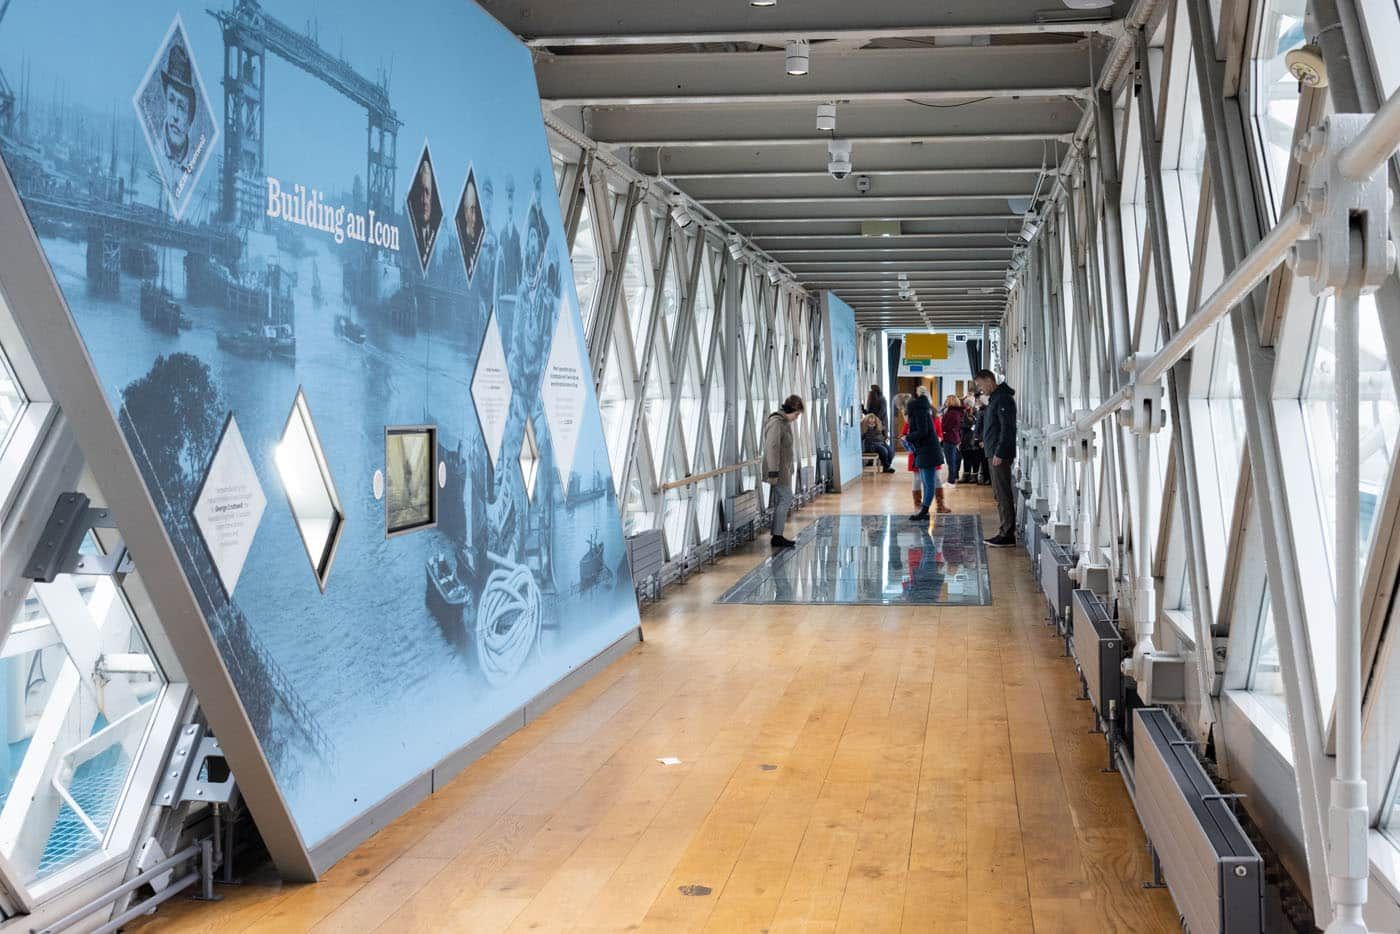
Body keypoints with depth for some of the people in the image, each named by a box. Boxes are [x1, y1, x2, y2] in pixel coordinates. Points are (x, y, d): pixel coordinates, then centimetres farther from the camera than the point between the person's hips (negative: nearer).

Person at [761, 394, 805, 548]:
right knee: (786, 498, -9)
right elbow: (772, 448, -23)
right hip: (778, 471, -10)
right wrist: (773, 472, -25)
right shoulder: (776, 423, -18)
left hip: (783, 470, 10)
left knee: (781, 501, 10)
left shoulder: (784, 422, 15)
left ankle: (778, 536, 14)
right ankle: (777, 536, -7)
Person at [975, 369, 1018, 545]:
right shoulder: (995, 398, 19)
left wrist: (999, 453, -22)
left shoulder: (1003, 399, -13)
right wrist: (987, 442, 15)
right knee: (1000, 494, 12)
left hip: (1000, 455, -11)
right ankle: (1006, 532, 15)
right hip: (994, 453, 11)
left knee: (1003, 494, -9)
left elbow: (1007, 428, -19)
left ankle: (1008, 534, -8)